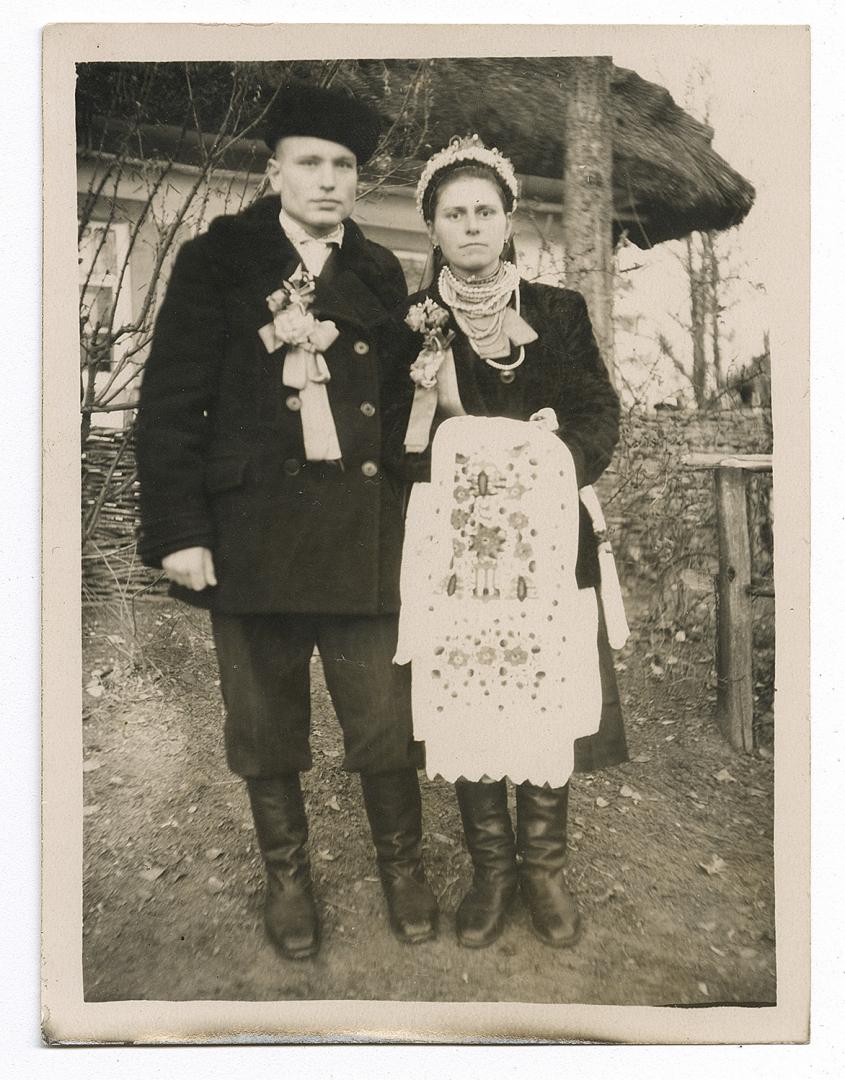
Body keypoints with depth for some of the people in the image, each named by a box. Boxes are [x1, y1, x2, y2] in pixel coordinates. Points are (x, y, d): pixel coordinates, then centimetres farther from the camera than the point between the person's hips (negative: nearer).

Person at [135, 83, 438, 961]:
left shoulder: (380, 275, 14)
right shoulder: (218, 261, 5)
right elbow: (171, 401, -1)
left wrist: (413, 519, 1)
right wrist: (177, 527, -9)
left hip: (363, 535, 2)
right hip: (252, 533, -1)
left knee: (384, 722, 5)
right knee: (266, 726, 11)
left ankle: (402, 865, 30)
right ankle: (286, 875, 34)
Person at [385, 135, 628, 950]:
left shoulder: (561, 312, 9)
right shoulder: (410, 325, 6)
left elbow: (600, 415, 7)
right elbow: (395, 453, 2)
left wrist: (556, 452, -11)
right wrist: (424, 388, -15)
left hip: (548, 547, 1)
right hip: (451, 550, 0)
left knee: (549, 708, 3)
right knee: (463, 712, 3)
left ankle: (544, 867, 24)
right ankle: (490, 869, 24)